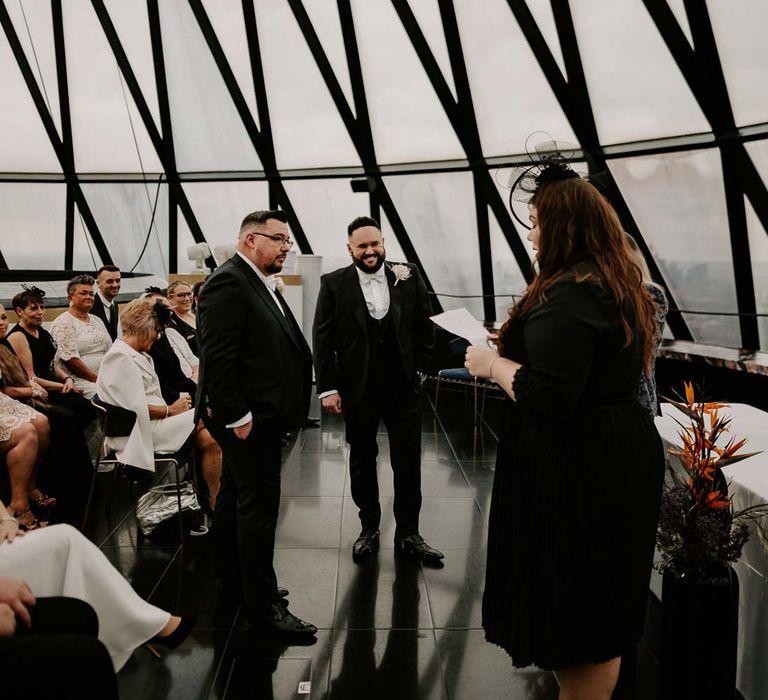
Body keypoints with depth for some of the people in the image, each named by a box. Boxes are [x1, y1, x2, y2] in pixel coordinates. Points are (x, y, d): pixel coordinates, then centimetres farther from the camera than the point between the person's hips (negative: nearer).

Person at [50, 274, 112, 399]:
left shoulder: (97, 320, 20)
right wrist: (96, 379, -12)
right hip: (79, 381, -7)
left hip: (104, 378, 7)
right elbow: (70, 359, -13)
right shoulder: (64, 323, -4)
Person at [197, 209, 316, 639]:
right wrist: (238, 416, -22)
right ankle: (262, 604, 5)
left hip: (258, 416, 10)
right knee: (259, 504, -5)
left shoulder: (263, 285, 15)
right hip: (247, 418, -10)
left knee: (236, 498, 17)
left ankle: (234, 584, 30)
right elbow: (218, 357, -21)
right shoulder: (229, 283, -14)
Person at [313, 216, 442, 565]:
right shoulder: (334, 284, -5)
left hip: (403, 387, 1)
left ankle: (408, 533, 20)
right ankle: (369, 528, 28)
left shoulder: (408, 278, -1)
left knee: (408, 462, 6)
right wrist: (327, 388, -8)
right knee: (362, 460, 12)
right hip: (357, 389, -1)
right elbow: (322, 339, -5)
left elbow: (424, 326, 8)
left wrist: (420, 367, 2)